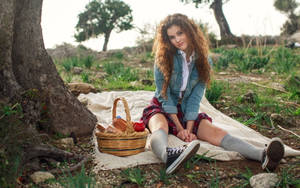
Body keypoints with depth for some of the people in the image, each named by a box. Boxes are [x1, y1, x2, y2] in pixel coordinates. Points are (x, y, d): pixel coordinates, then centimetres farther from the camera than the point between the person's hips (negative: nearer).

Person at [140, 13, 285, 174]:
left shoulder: (202, 61, -2)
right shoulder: (164, 58, -9)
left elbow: (195, 97, -7)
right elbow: (164, 94, -12)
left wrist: (189, 129, -18)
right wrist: (179, 128, -17)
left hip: (187, 111, 2)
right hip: (162, 108, -1)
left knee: (214, 131, -24)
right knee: (160, 127, -37)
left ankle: (262, 155, -48)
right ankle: (168, 156, -72)